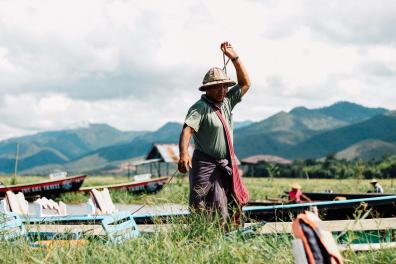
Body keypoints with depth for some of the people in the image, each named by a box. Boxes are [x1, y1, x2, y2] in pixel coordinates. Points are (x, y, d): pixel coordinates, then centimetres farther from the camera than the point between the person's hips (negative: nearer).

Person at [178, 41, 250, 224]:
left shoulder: (227, 101, 11)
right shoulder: (200, 108, -13)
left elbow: (245, 84, 17)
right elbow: (187, 129, -26)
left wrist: (234, 57, 7)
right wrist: (184, 153, -43)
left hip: (226, 165, 7)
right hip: (205, 165, -7)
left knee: (234, 206, 5)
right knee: (201, 211, -10)